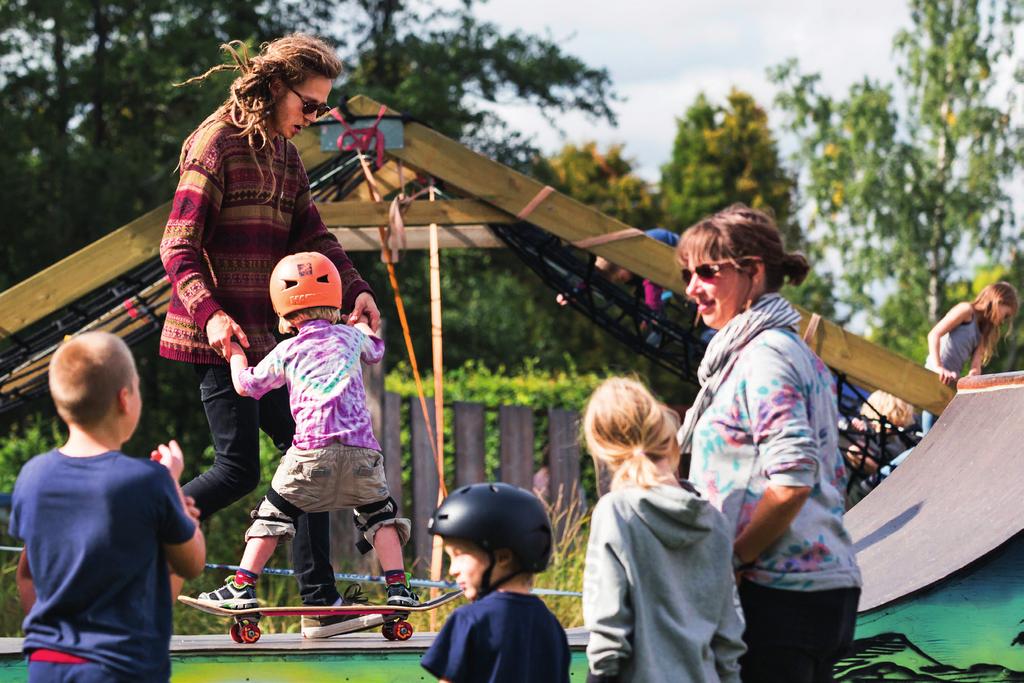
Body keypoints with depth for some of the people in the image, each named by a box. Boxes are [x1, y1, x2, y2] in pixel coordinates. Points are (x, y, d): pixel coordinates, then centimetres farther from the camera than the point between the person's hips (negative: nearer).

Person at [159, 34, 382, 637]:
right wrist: (209, 313, -28)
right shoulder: (216, 145, -11)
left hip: (271, 336, 9)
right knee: (240, 469, -9)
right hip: (221, 338, -9)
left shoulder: (284, 155, 16)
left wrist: (356, 289, -3)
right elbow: (178, 248, -14)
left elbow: (312, 235, 14)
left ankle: (321, 605, 9)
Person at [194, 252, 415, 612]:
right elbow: (376, 350, 43)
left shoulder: (287, 351, 12)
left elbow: (246, 385, 23)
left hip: (312, 449, -2)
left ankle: (242, 586, 3)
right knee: (379, 513, 17)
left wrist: (235, 350, 41)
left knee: (274, 513, 8)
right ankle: (397, 586, 6)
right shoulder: (351, 336, 19)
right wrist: (362, 324, 64)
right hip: (360, 448, 2)